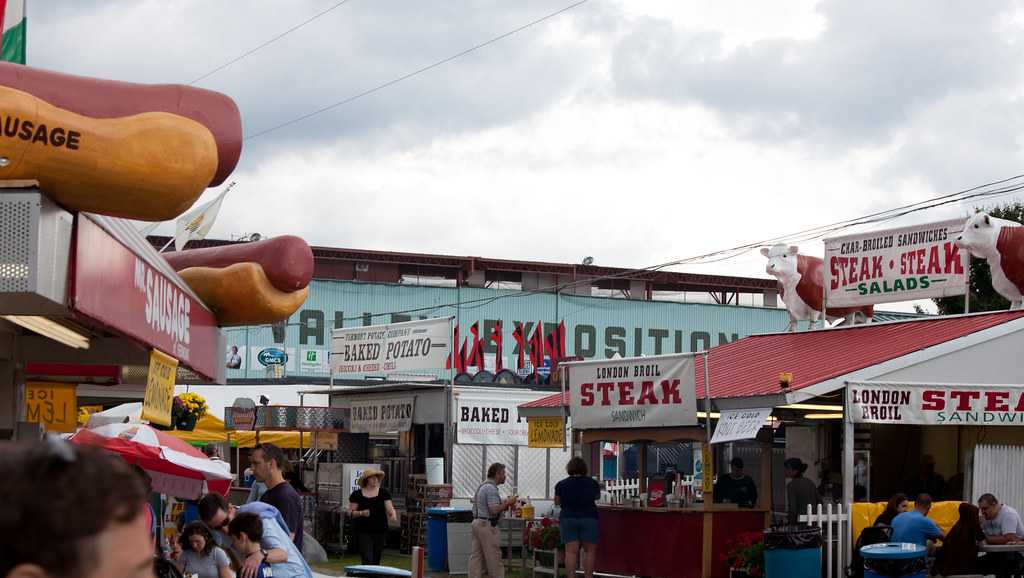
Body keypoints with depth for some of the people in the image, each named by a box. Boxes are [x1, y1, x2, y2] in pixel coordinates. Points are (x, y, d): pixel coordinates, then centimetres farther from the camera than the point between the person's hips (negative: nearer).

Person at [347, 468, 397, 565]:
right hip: (363, 532, -2)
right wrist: (361, 513, -18)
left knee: (376, 561, 9)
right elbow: (350, 512, 1)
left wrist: (393, 515, -26)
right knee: (367, 560, -12)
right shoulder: (357, 495, 1)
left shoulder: (384, 493, 4)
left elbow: (390, 508, -4)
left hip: (380, 531, 2)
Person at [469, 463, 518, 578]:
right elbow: (494, 510, -23)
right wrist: (508, 503, -10)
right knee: (493, 557, -3)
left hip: (477, 522, 10)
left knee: (476, 556, 7)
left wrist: (504, 504, 13)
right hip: (487, 525, -10)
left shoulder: (483, 486, 16)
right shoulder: (491, 488, -16)